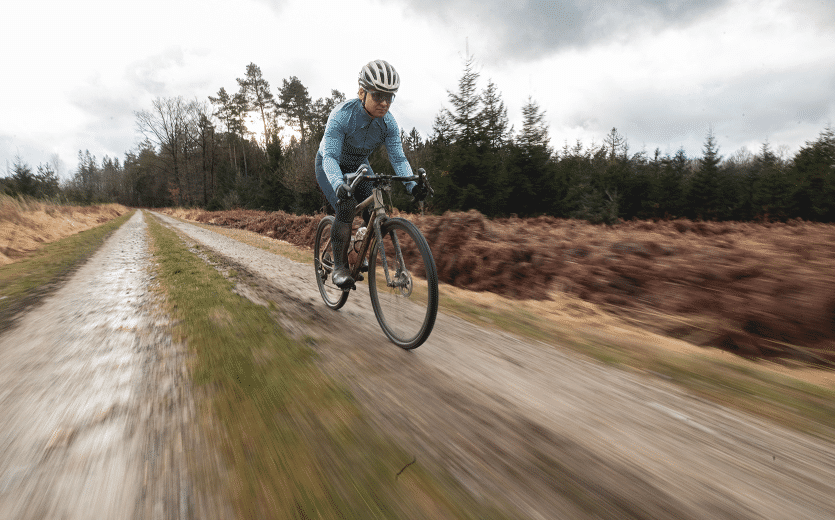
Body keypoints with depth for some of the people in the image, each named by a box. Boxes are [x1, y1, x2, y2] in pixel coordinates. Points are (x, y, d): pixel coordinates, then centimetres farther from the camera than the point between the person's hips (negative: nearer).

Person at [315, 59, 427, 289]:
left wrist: (413, 184, -40)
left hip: (359, 166, 4)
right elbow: (330, 157, -38)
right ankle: (340, 266, -16)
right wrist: (339, 184, -58)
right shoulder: (342, 115, -31)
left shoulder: (388, 122, -18)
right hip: (330, 167, -4)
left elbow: (398, 158, -22)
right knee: (346, 209, -28)